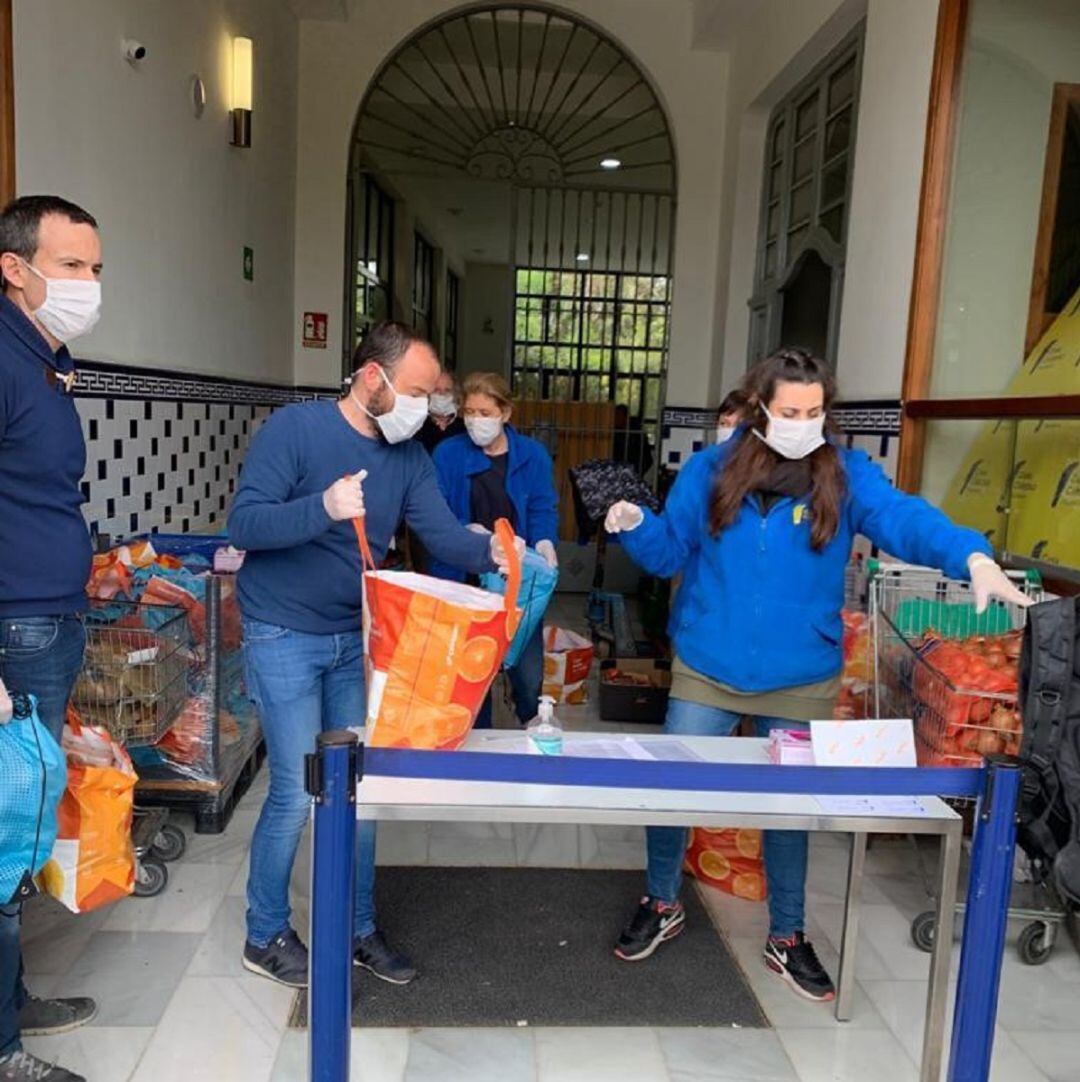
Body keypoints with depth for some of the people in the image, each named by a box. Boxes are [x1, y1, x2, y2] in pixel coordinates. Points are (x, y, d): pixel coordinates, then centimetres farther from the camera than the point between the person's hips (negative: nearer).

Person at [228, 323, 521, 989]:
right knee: (297, 792, -3)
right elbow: (243, 525, -21)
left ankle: (358, 927, 29)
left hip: (356, 637, 6)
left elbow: (443, 534, -7)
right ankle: (266, 936, 21)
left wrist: (491, 553, -29)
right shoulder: (295, 428, -15)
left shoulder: (410, 456, 1)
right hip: (284, 636, -6)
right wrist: (324, 508, -39)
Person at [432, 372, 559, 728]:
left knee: (527, 670, 4)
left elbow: (543, 508, 2)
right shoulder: (447, 453, -1)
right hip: (463, 578, 0)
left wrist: (545, 543, -18)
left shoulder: (533, 454, 4)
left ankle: (533, 725, 37)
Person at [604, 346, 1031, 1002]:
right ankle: (662, 907, 36)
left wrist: (973, 557, -41)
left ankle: (788, 938, 38)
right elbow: (671, 551, 3)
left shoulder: (847, 475, -6)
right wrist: (636, 526, -17)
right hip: (707, 673, 1)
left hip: (800, 682, 0)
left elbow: (906, 518, -23)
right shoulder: (711, 471, -3)